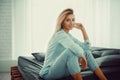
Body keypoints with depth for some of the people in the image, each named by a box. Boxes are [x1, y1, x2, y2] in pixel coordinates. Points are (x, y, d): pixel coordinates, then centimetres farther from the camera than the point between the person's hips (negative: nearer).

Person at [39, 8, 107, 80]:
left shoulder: (68, 35, 11)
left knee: (87, 52, 0)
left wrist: (83, 29, 4)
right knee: (71, 51, -32)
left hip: (61, 70, 9)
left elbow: (87, 47, 8)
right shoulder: (60, 34, -17)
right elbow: (76, 49, -34)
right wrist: (83, 57, -15)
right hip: (48, 73, -9)